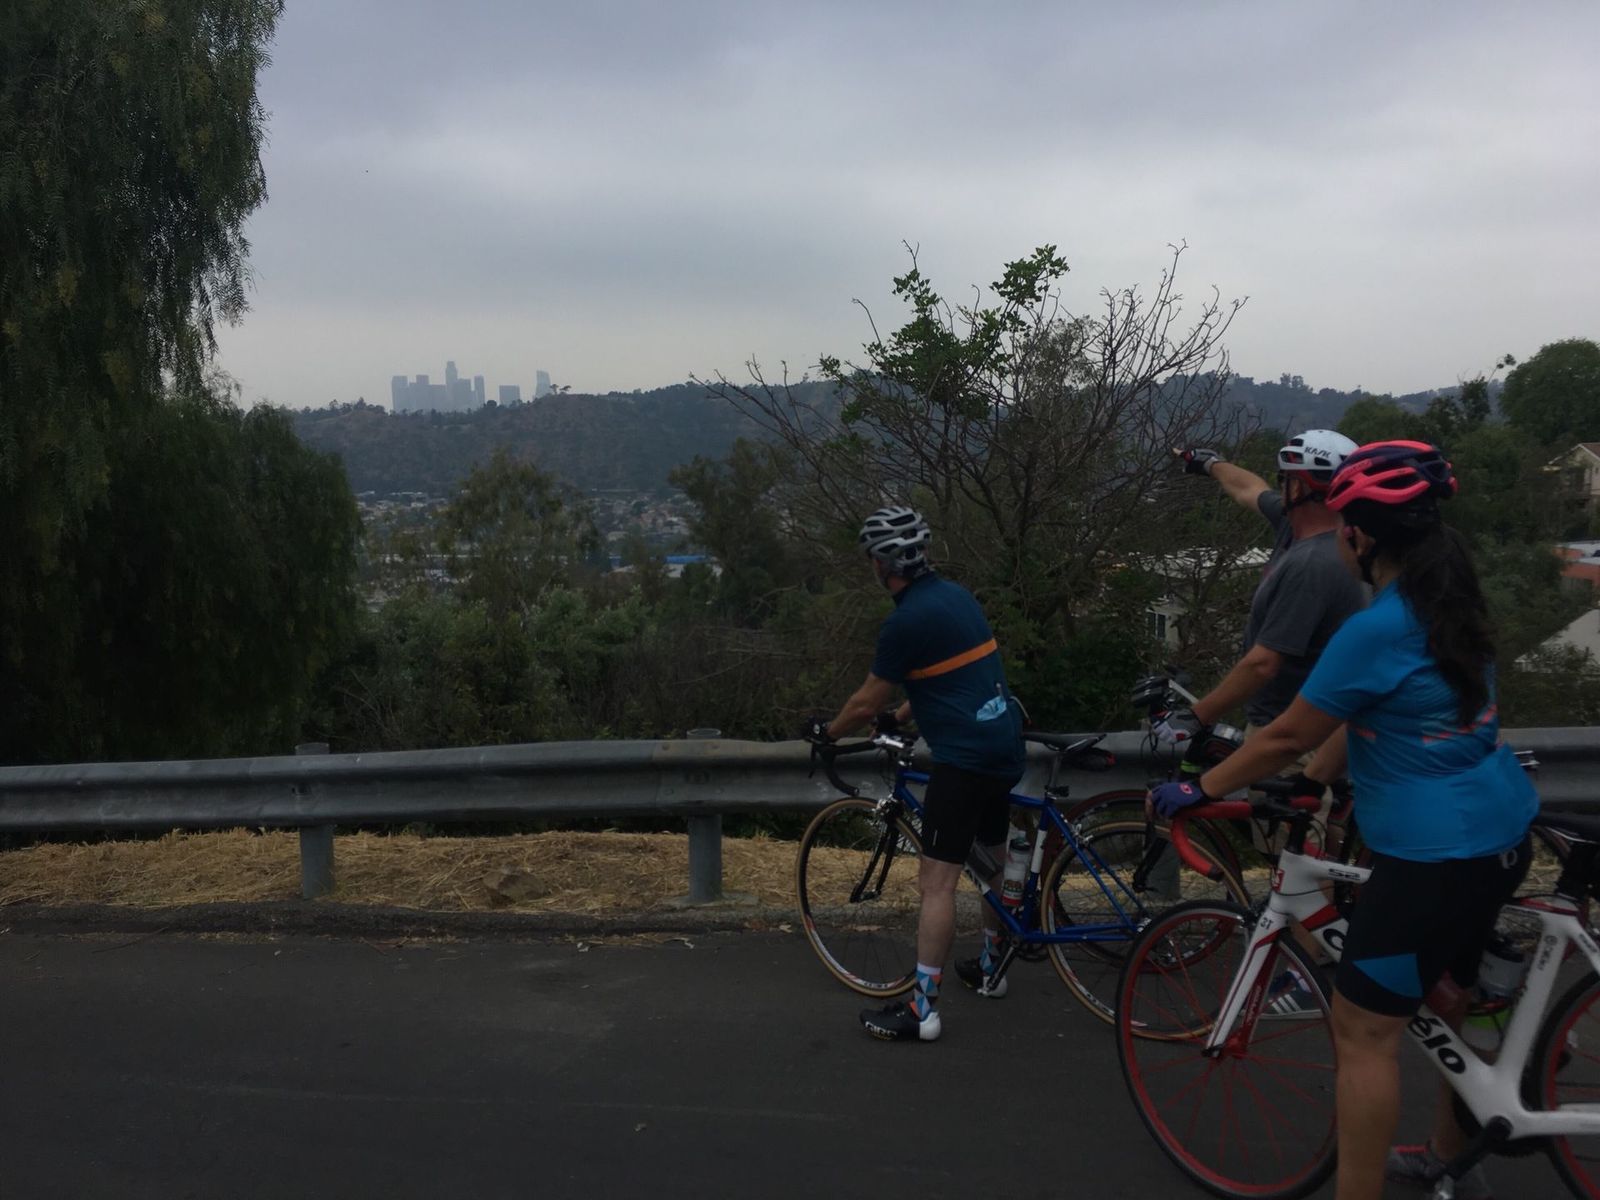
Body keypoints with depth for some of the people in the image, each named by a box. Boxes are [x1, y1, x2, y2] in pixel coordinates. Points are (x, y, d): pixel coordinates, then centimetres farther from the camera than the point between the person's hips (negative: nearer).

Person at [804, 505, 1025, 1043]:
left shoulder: (907, 620, -16)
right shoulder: (954, 594, 11)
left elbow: (867, 701, -6)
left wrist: (826, 731, 12)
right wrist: (901, 713, 34)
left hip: (964, 757, -10)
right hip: (1005, 746, 10)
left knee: (937, 879, -7)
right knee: (993, 860, 24)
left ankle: (922, 1009, -4)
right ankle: (991, 964, 40)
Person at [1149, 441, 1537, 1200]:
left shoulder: (1375, 631, -22)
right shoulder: (1453, 605, 6)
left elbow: (1287, 736, -14)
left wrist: (1196, 791, -2)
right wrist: (1310, 778, 21)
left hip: (1431, 859, -10)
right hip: (1499, 835, 10)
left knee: (1364, 1035, 1)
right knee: (1450, 1001, 26)